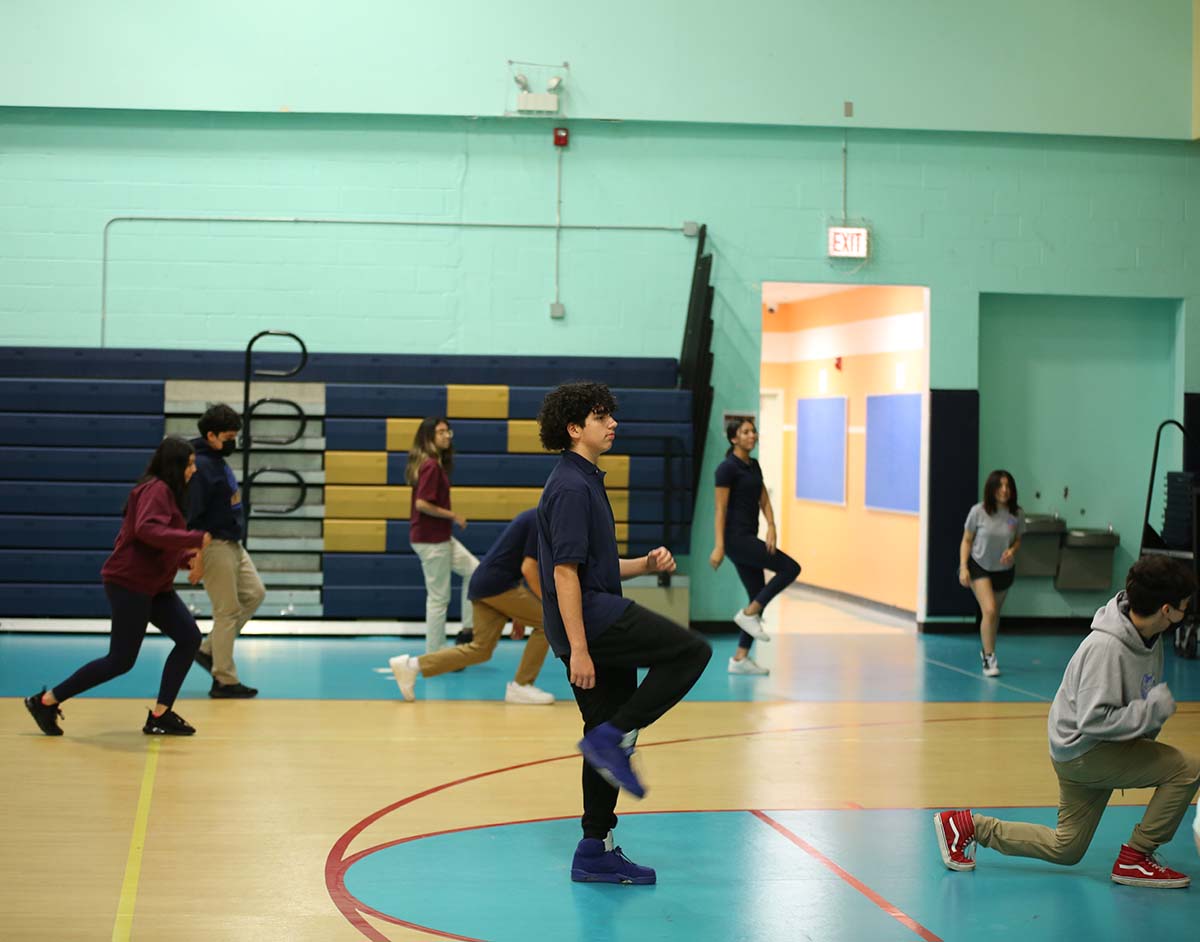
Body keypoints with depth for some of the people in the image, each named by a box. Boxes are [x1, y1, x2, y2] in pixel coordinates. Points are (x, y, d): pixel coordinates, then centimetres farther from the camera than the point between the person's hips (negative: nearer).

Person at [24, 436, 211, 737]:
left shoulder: (167, 493, 15)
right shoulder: (156, 490, -15)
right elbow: (147, 530, -33)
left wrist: (186, 558, 5)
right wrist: (195, 538, -30)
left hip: (154, 587, 10)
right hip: (130, 584, -10)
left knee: (189, 638, 0)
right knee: (120, 660, -5)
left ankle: (160, 715, 5)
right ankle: (46, 701, 7)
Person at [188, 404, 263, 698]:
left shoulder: (218, 461, 11)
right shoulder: (200, 466, -19)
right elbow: (191, 516, -21)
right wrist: (197, 559, -21)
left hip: (233, 545, 10)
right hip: (214, 547, -10)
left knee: (254, 594, 14)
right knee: (228, 612, -4)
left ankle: (208, 649, 19)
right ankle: (224, 681, 6)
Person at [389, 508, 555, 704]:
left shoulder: (531, 518, 21)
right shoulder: (539, 521, -9)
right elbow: (528, 569, -16)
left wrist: (518, 614, 26)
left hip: (481, 584, 9)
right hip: (498, 584, -9)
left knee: (480, 649, 9)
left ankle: (412, 665, 8)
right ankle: (520, 687, 2)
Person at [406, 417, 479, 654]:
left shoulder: (437, 464, 10)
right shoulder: (431, 466, -19)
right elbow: (422, 504, -25)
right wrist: (453, 516, -15)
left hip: (441, 537, 10)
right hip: (430, 540, -10)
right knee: (439, 597, 0)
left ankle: (469, 629, 19)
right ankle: (434, 654, 9)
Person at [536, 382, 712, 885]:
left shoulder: (585, 482, 20)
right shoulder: (571, 487, -13)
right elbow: (565, 571, -20)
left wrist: (645, 564, 9)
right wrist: (578, 648, -24)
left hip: (601, 621, 10)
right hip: (591, 621, -10)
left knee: (611, 739, 11)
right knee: (692, 651, -13)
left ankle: (596, 852, 16)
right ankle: (611, 738, -12)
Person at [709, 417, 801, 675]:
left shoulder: (754, 466, 14)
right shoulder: (727, 468, -12)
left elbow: (764, 500, 13)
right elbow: (720, 509, -14)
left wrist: (771, 527, -4)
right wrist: (718, 547, -19)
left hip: (748, 537, 9)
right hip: (735, 537, -9)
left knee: (759, 599, 6)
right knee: (790, 568, -11)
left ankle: (740, 659, 8)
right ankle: (748, 614, -5)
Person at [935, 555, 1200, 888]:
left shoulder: (1148, 639, 0)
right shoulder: (1106, 647, -27)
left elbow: (1142, 698, 15)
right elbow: (1094, 721, -29)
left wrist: (1143, 745, 5)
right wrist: (1155, 708, -25)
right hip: (1081, 749, -9)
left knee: (1066, 849, 15)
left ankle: (967, 825, 18)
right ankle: (1134, 859, -5)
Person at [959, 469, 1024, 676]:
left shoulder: (1017, 514, -9)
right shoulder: (978, 512, -15)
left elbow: (1018, 540, 5)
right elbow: (966, 541, -6)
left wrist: (1012, 550, -18)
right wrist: (963, 568, -13)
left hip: (1004, 570, 3)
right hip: (979, 567, -3)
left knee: (995, 613, 16)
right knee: (989, 610, -18)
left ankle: (986, 649, 40)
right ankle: (989, 658, -7)